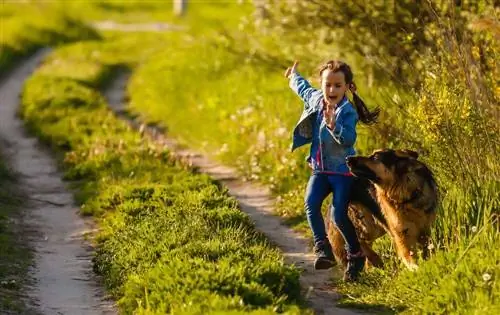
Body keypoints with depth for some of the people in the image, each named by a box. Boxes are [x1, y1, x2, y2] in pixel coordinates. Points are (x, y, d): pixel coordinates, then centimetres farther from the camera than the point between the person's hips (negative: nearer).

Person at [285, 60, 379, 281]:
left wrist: (333, 125, -47)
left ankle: (356, 255, 7)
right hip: (320, 169, 6)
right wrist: (293, 77, 47)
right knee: (311, 203, -20)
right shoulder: (315, 99, 4)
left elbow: (349, 139, -30)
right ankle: (322, 248, -21)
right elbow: (303, 89, 29)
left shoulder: (347, 111, -17)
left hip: (342, 170, -6)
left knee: (339, 215, -14)